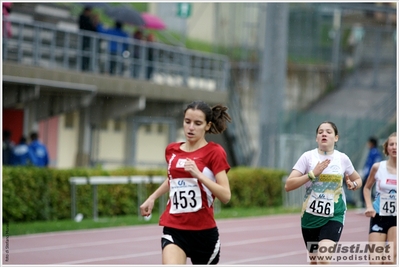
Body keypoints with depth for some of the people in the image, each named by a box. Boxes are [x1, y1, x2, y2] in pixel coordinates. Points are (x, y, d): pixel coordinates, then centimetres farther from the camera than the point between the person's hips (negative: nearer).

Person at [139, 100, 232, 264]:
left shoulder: (214, 152, -6)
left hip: (203, 231, -2)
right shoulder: (172, 150, 8)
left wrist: (198, 174, -25)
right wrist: (152, 198, 25)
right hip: (173, 229, 2)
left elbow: (226, 196, -15)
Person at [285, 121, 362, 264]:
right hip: (310, 216, 1)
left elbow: (358, 180, 19)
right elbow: (288, 185, -10)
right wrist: (312, 174, -19)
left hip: (334, 216, -1)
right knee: (314, 261, 12)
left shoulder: (343, 158, 1)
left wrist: (353, 185, -4)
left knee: (324, 258, -21)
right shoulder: (308, 157, -3)